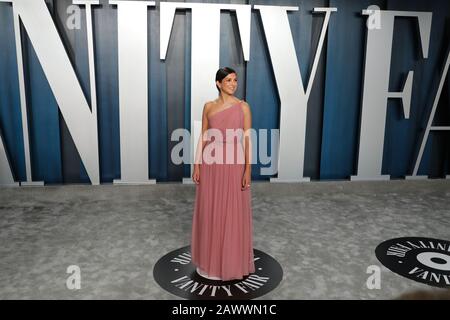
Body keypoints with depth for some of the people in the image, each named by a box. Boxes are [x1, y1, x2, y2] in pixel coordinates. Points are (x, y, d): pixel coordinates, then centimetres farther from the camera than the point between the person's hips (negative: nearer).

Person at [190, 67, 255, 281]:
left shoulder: (243, 107, -2)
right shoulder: (208, 107, 5)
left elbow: (247, 140, -4)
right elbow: (203, 138, 6)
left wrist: (248, 170, -10)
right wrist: (197, 165, 1)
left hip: (234, 165, -2)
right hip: (211, 165, 3)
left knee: (233, 213, 4)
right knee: (210, 212, 10)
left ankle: (232, 261, 20)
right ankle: (209, 260, 27)